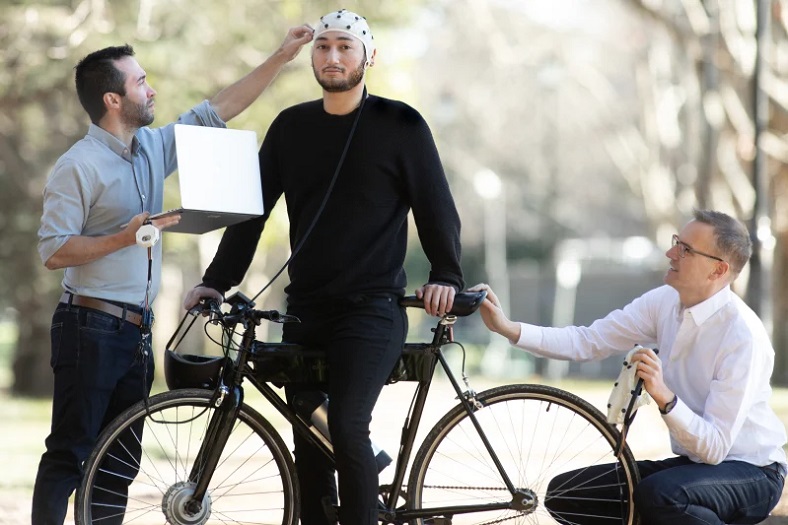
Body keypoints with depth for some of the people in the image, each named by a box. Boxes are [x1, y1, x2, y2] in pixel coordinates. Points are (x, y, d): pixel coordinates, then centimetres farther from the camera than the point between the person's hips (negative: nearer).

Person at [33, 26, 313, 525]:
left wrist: (281, 57, 13)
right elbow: (53, 251, -14)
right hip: (92, 327, -8)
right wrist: (124, 237, -22)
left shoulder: (153, 148, 11)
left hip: (135, 330, 8)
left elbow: (218, 110, 17)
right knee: (70, 454, -7)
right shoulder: (78, 166, -11)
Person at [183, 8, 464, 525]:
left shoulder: (399, 124, -2)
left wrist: (445, 277, -12)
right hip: (305, 310, 5)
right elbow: (252, 210, 10)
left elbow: (436, 207, -1)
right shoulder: (292, 127, 9)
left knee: (347, 426, -21)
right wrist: (217, 281, 4)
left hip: (372, 310, -5)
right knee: (307, 442, 4)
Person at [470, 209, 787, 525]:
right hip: (692, 462, 7)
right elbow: (587, 342, -3)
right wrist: (507, 329, -13)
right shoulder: (665, 302, -2)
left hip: (753, 474, -7)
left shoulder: (744, 336, -23)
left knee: (657, 494, -37)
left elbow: (715, 447, -25)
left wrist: (664, 397, -39)